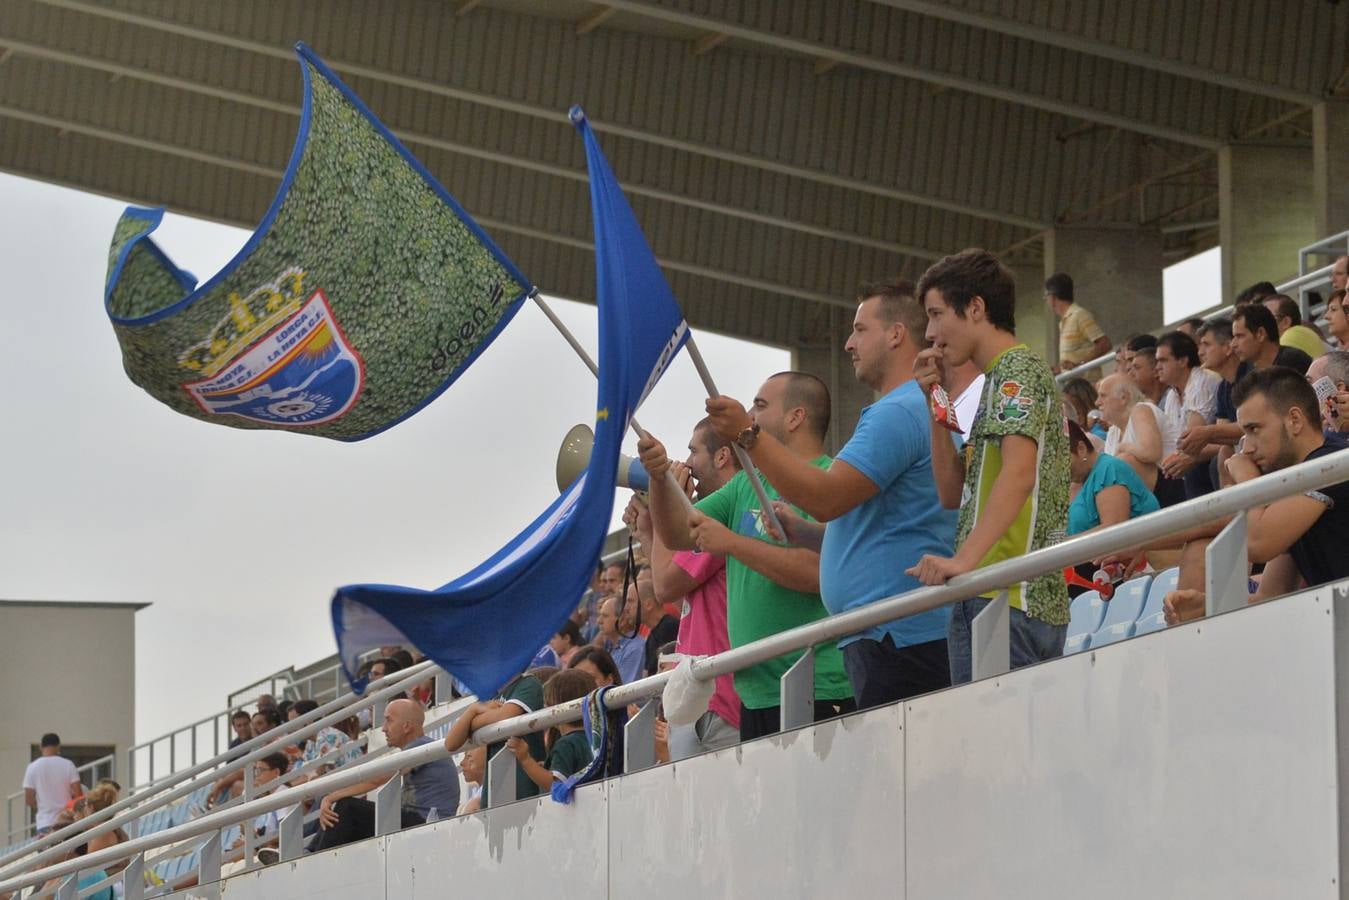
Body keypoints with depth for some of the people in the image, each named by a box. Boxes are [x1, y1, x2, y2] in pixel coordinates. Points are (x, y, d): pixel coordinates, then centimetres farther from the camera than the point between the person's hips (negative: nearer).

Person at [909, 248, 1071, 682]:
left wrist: (964, 559, -31)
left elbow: (1018, 473, -21)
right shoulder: (1000, 378, 27)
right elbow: (953, 494, 24)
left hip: (1002, 601, -10)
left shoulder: (1017, 369, -4)